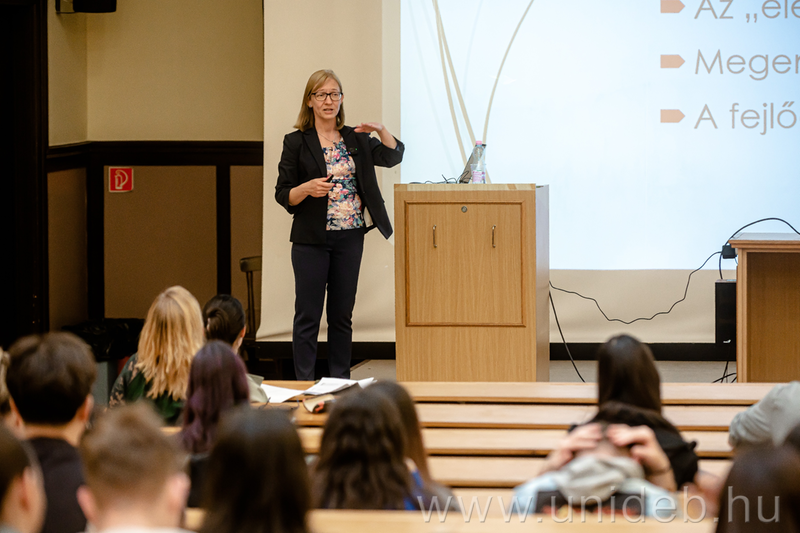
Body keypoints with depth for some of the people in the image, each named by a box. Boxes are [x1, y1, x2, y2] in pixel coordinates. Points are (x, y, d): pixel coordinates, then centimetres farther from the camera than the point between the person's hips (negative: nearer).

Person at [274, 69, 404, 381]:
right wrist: (307, 188, -23)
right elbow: (282, 194, -3)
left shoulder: (356, 139, 10)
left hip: (350, 238, 4)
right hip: (311, 239, -4)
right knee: (308, 315, -2)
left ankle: (341, 382, 15)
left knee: (342, 314, 9)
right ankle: (304, 385, 1)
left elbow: (393, 156, 5)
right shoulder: (296, 143, -2)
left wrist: (382, 130, -12)